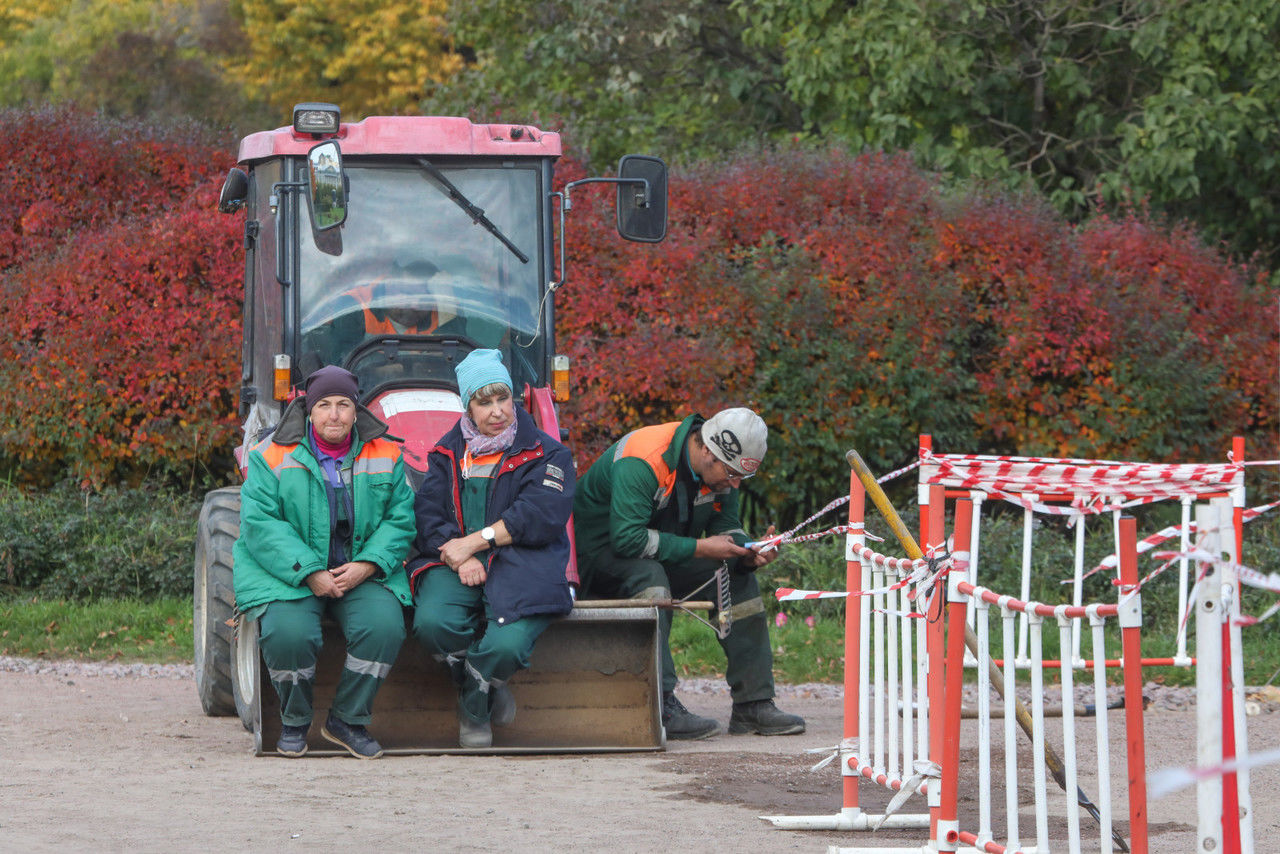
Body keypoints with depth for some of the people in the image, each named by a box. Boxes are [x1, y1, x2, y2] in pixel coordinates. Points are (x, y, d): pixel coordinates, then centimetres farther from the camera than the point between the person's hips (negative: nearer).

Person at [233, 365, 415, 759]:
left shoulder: (385, 457, 8)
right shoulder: (274, 456, 0)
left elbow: (400, 520, 6)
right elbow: (259, 523, -8)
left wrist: (366, 565, -12)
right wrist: (309, 572, -17)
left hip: (363, 573, 2)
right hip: (288, 574, -2)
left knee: (384, 626, -27)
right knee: (288, 633, -31)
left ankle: (348, 720, -4)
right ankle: (293, 722, -1)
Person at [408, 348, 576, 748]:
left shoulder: (546, 453, 7)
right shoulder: (448, 453, 17)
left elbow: (541, 516, -7)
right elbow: (427, 512, 6)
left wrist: (474, 542, -13)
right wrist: (460, 559, -14)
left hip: (520, 563, -2)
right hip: (454, 563, 3)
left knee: (508, 644, -31)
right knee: (432, 622, -31)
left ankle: (473, 706, 4)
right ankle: (488, 691, 0)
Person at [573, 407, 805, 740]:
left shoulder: (721, 467, -5)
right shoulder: (642, 462, -31)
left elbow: (726, 526, 3)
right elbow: (627, 538, -36)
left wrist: (748, 553, -20)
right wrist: (699, 548, -33)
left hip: (663, 556, 8)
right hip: (601, 549, -8)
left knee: (739, 576, -6)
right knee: (650, 577, -38)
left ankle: (753, 704, -5)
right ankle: (661, 709, -41)